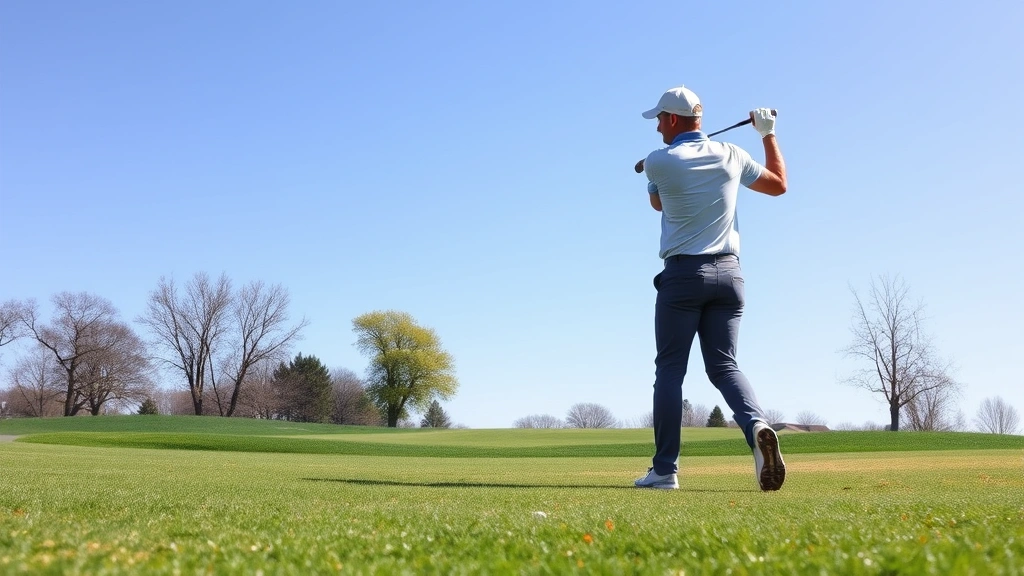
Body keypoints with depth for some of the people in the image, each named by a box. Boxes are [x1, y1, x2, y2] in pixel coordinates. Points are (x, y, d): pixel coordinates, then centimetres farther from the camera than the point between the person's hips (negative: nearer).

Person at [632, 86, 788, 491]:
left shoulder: (657, 162, -5)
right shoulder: (730, 155, 6)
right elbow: (779, 184, 20)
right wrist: (768, 135, 29)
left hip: (682, 274, -4)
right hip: (729, 273, 4)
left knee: (670, 369, 2)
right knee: (723, 364, 7)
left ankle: (665, 469, 0)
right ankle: (757, 426, -21)